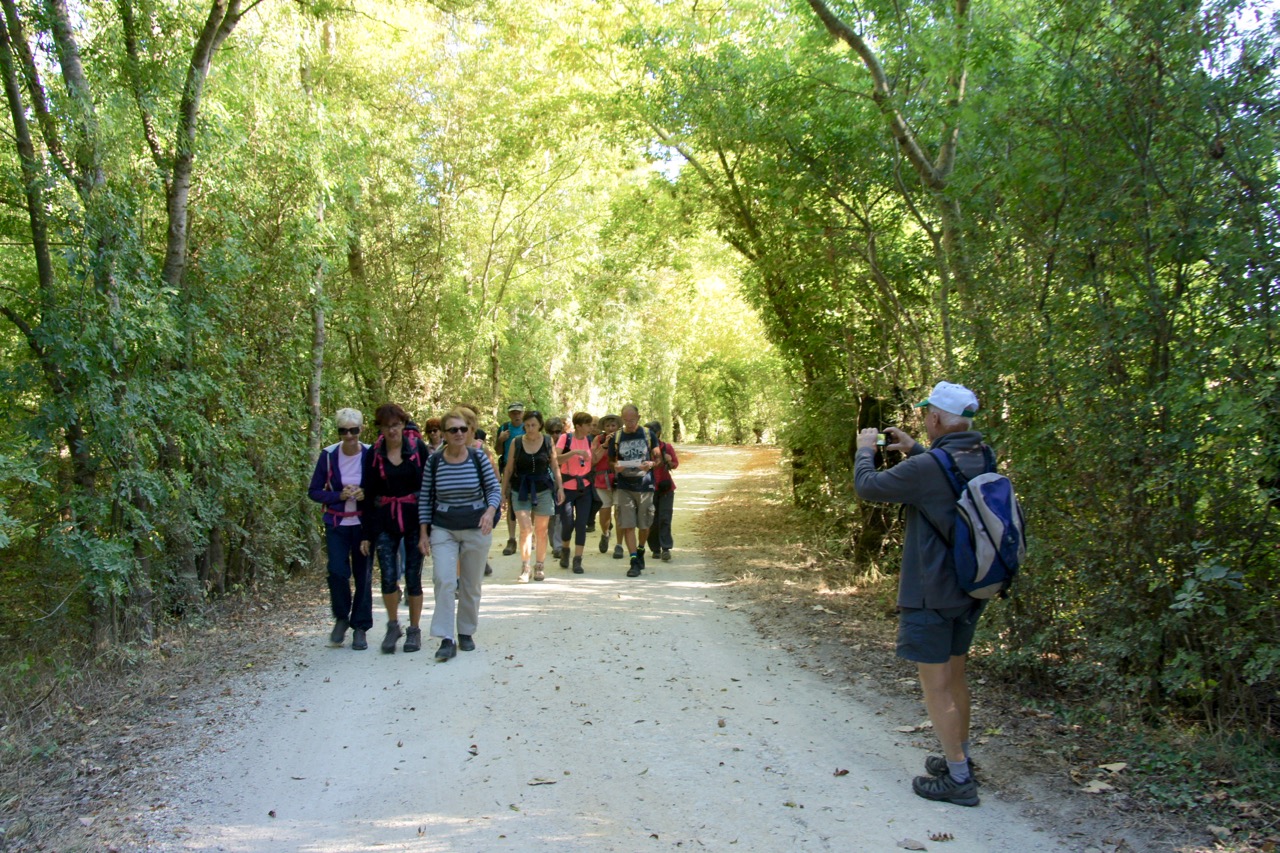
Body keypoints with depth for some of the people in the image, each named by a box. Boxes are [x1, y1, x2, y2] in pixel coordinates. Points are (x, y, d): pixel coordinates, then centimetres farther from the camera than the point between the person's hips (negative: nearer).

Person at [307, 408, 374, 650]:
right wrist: (339, 496, -14)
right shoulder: (328, 455, -3)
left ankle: (360, 628, 17)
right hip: (337, 524, 0)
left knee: (363, 575, 3)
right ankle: (341, 618, 14)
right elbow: (314, 491, 2)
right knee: (337, 571, -12)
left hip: (364, 523, 0)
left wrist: (367, 495, -18)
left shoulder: (370, 455, -5)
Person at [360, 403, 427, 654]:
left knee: (413, 577, 4)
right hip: (385, 522, 1)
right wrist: (367, 534, 4)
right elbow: (370, 494, 6)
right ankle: (393, 626, 17)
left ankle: (414, 630, 19)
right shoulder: (375, 453, 3)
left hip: (414, 519, -1)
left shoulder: (418, 447, -3)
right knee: (388, 577, -5)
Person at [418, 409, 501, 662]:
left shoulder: (479, 458, -5)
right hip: (443, 530, 0)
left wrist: (490, 511, -24)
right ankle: (446, 639, -10)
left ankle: (466, 633, 26)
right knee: (444, 581, -14)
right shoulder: (433, 462, -2)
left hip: (476, 529, 0)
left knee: (471, 585, 9)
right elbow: (425, 499, 4)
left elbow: (494, 489, -4)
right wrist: (423, 533, 1)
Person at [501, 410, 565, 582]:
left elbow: (555, 466, 7)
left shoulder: (548, 442, 1)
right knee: (525, 529, -11)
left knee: (541, 530, 5)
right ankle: (524, 568, -7)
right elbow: (508, 469, 5)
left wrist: (560, 487, 3)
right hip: (521, 491, -1)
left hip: (543, 490, 1)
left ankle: (539, 566, 16)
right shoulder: (516, 443, -1)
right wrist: (503, 490, 5)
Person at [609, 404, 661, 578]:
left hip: (645, 486, 0)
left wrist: (650, 464, -16)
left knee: (644, 525, 8)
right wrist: (616, 467, -12)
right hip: (624, 487, 0)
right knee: (627, 525, -7)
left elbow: (657, 458, 7)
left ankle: (640, 551, 34)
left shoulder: (648, 435, 3)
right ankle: (634, 561, -4)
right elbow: (611, 461, 11)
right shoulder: (616, 437, 5)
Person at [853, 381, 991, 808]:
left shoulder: (928, 468, -24)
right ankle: (960, 757, 35)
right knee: (955, 675, 21)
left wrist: (865, 450, 5)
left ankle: (958, 778, 9)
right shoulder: (983, 459, 1)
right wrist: (912, 448, 19)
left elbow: (868, 486, -13)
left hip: (931, 594, -8)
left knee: (936, 684, 2)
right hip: (970, 590, 8)